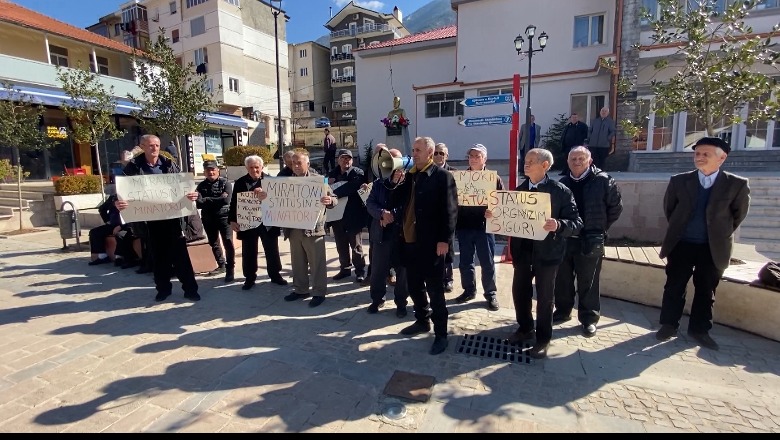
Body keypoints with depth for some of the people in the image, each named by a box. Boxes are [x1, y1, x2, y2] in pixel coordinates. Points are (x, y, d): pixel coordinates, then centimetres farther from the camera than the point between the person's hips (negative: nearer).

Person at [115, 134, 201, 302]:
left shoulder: (169, 164, 3)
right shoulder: (133, 166, 1)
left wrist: (192, 195, -20)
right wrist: (118, 202, -23)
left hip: (172, 216, 0)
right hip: (149, 219, 1)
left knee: (180, 254, 2)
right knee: (158, 256, 12)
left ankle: (190, 289, 10)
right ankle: (163, 288, 27)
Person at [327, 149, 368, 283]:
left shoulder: (358, 173, -7)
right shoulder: (333, 174, 11)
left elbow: (351, 186, -26)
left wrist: (334, 193, -29)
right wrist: (328, 184, -4)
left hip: (353, 216, -6)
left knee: (356, 245, 4)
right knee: (341, 245, 15)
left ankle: (360, 271, 17)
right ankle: (345, 268, 30)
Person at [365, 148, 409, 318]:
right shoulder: (378, 183, 9)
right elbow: (370, 204, -1)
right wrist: (382, 213, -19)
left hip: (403, 234, -2)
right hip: (382, 233, 3)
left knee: (402, 270, 9)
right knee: (377, 270, 11)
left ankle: (401, 302, 25)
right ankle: (377, 299, 30)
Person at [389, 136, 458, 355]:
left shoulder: (442, 176, -8)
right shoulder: (408, 176, 12)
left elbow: (450, 210, -12)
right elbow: (401, 204, 16)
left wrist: (444, 239, -17)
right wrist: (393, 214, -4)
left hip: (431, 243, -6)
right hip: (409, 241, 7)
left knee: (435, 290, 4)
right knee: (414, 286, 18)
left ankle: (441, 334, 18)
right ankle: (422, 321, 37)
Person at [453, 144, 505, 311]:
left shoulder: (494, 178, 2)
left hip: (484, 226, -2)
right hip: (464, 225, 2)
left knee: (487, 263, 5)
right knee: (465, 261, 11)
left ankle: (490, 293, 20)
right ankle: (469, 290, 27)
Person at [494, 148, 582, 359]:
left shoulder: (561, 191, -11)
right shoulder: (519, 189, 4)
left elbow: (577, 223, -14)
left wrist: (558, 225, -33)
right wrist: (494, 215, -11)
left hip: (546, 252, -4)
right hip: (522, 250, 5)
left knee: (544, 296, 9)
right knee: (519, 292, 14)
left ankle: (543, 339, 27)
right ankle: (525, 328, 37)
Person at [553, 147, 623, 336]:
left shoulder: (603, 180, -5)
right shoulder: (562, 183, 7)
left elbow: (616, 206, 0)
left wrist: (600, 227, 2)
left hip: (590, 241, -4)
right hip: (564, 239, 4)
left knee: (588, 282, 6)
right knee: (562, 279, 13)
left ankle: (589, 318, 20)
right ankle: (562, 311, 30)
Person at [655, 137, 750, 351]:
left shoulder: (737, 184, -7)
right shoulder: (679, 181, -4)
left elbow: (739, 213, 7)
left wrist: (721, 232, 10)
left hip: (713, 248, 0)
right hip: (681, 245, 0)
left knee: (706, 291, 12)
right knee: (674, 287, 9)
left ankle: (699, 329, 27)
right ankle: (668, 325, 22)